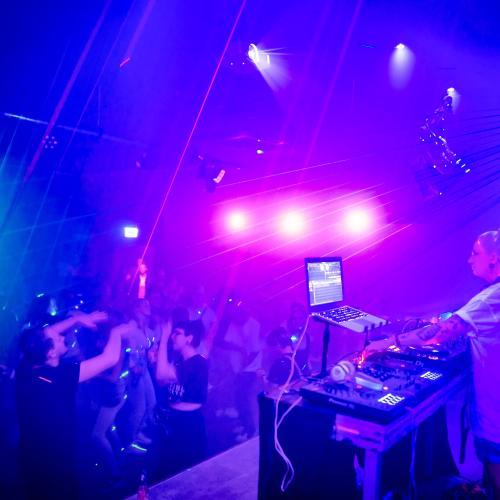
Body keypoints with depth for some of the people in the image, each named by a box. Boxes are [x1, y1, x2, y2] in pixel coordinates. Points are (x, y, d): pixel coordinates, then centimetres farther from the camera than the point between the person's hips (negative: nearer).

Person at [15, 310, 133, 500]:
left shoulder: (25, 367, -13)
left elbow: (46, 335, 5)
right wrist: (116, 332, -11)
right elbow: (110, 359, -28)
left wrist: (77, 319, -2)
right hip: (54, 462, -7)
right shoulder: (60, 376, -33)